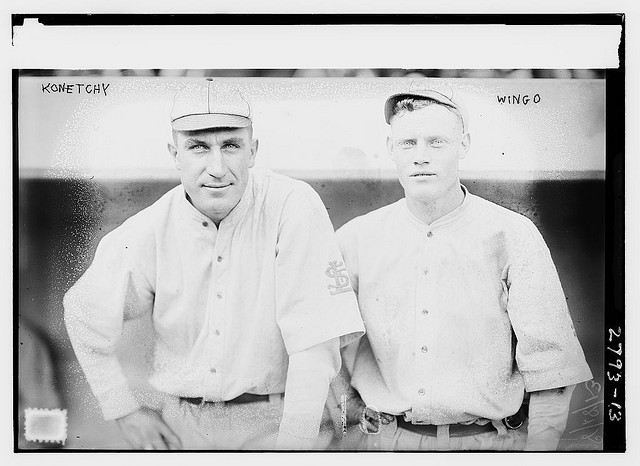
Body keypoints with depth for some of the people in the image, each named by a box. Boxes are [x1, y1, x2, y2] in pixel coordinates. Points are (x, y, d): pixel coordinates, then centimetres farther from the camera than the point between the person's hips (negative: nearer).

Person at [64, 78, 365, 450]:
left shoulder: (294, 207, -17)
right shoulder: (148, 233, -8)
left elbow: (314, 342, -19)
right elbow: (85, 314, 7)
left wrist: (295, 446, -22)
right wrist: (126, 410, 3)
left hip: (273, 422, -2)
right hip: (182, 426, 3)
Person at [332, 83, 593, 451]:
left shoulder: (512, 236, -6)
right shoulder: (356, 238, -1)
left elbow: (549, 368, -6)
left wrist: (538, 449, -11)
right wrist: (348, 407, 1)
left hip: (488, 440, -1)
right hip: (384, 440, 2)